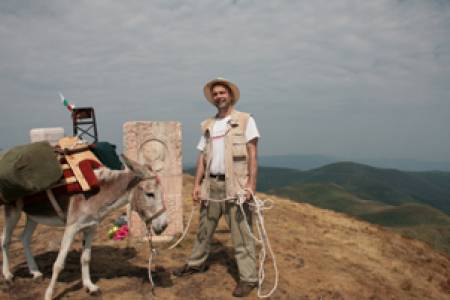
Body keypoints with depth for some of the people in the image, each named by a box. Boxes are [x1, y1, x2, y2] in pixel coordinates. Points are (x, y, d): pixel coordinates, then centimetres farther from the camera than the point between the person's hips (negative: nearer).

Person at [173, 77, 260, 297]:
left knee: (241, 232, -3)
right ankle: (196, 263, 37)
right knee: (204, 228, 18)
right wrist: (197, 184, 4)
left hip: (235, 185, -5)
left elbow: (252, 155, -8)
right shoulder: (208, 125, 13)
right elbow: (202, 157, 13)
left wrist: (251, 184, -16)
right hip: (211, 184, 5)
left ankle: (248, 278, 8)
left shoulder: (245, 120, -1)